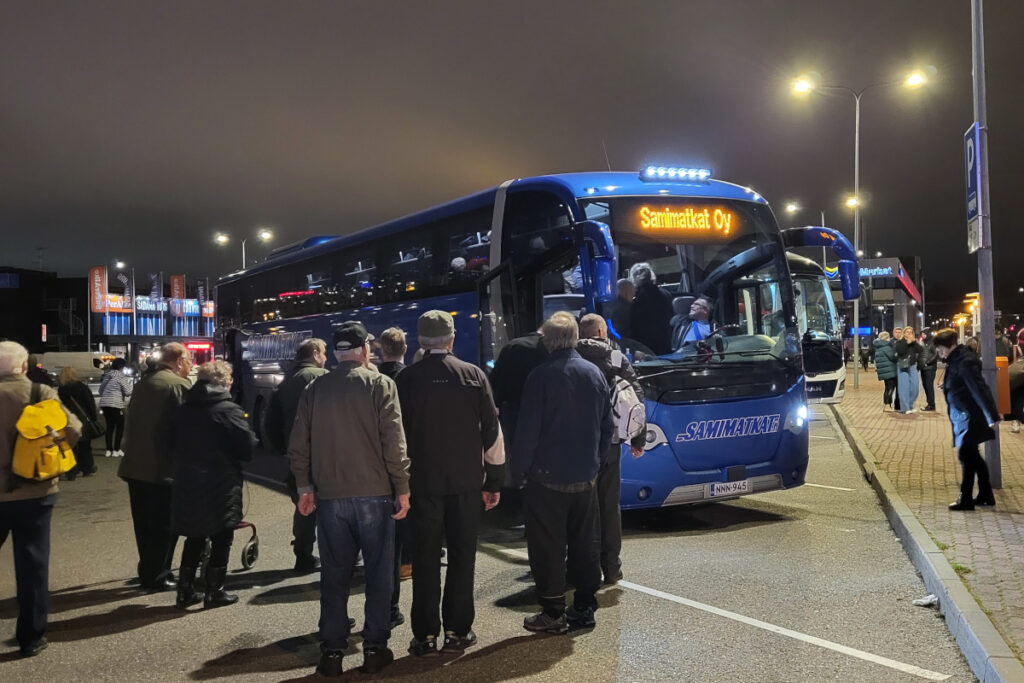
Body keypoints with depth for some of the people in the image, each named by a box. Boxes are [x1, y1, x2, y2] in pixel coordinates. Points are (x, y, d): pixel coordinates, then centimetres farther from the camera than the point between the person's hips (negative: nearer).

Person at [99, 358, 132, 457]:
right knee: (120, 427, 4)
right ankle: (116, 450, 0)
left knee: (110, 426, 14)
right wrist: (129, 383, 9)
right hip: (116, 404, -6)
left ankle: (108, 450, 11)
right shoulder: (121, 376, -8)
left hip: (104, 403, 7)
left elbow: (101, 390, 17)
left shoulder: (106, 375, 13)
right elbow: (128, 392, -8)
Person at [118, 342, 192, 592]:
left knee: (144, 523, 16)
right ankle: (156, 576, 7)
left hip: (135, 465, 8)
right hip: (163, 468, -8)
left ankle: (148, 571, 25)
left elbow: (129, 421, 17)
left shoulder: (143, 384, 12)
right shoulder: (179, 385, -11)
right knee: (164, 525, 3)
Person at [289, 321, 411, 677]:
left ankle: (331, 651, 13)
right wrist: (402, 489, -5)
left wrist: (305, 486, 16)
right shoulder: (380, 384, -6)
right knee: (378, 573, 8)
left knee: (334, 576, 10)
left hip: (330, 495, 3)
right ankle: (374, 648, 11)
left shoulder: (314, 389, 5)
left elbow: (298, 444, 6)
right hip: (374, 493, -3)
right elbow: (394, 442, -10)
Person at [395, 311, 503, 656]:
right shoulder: (474, 375, -3)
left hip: (423, 482, 0)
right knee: (461, 559, 10)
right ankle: (457, 631, 14)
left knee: (425, 560, 7)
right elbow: (491, 431, -1)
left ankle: (426, 635, 10)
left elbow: (398, 434, -2)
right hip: (466, 482, 1)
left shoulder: (406, 379, -5)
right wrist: (494, 481, 6)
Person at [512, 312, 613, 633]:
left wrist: (519, 471, -4)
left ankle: (553, 613, 10)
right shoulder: (595, 374, 3)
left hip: (547, 477, -5)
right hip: (586, 477, 6)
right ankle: (585, 607, 21)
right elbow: (607, 426, 10)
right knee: (585, 544, 14)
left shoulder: (541, 376, -14)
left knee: (548, 547, 4)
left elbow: (528, 430, -14)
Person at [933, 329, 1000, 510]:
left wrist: (992, 416, -26)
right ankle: (986, 495, 27)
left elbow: (980, 390, -24)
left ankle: (966, 500, 2)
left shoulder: (965, 363, -21)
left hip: (969, 418, -10)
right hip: (962, 417, 10)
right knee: (972, 456, 16)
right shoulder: (954, 360, 9)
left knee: (966, 455, -5)